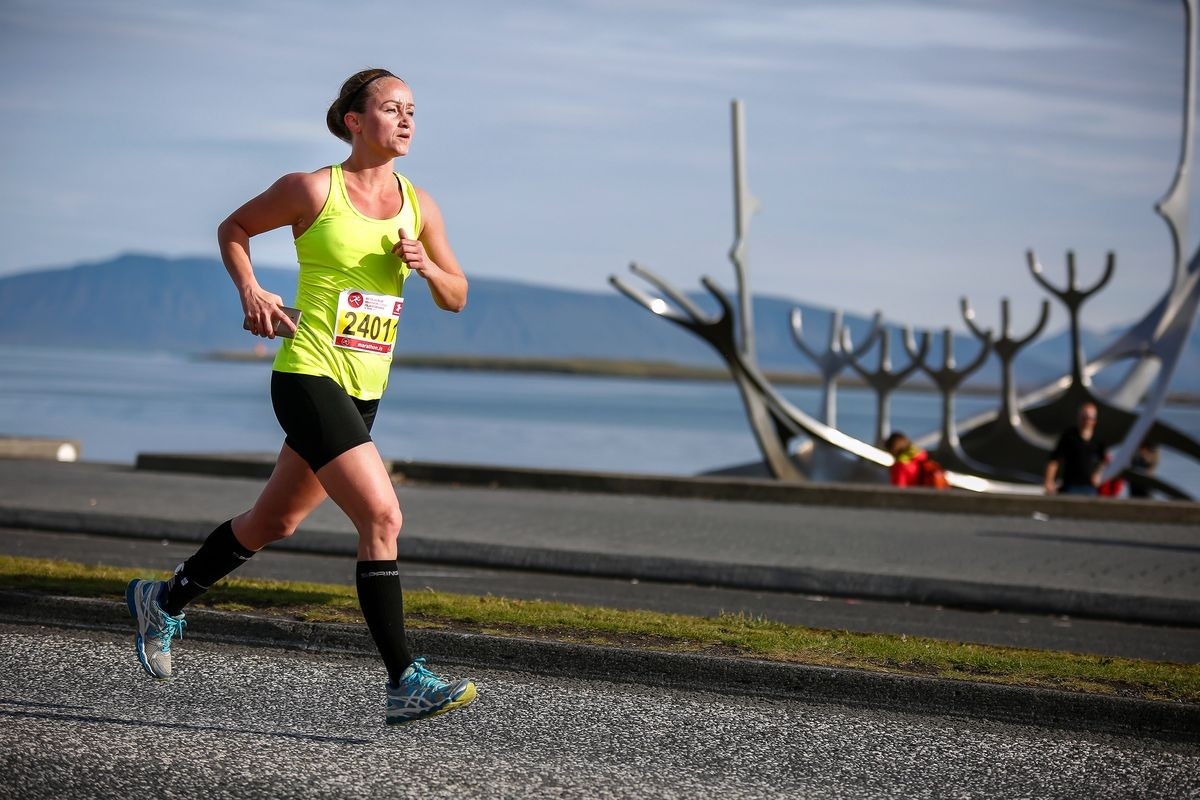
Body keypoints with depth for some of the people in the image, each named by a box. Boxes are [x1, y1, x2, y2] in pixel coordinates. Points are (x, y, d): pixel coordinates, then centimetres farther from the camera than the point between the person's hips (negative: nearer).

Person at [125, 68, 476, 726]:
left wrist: (426, 266, -8)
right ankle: (405, 683, -17)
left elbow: (456, 298, 12)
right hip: (309, 375, -7)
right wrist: (250, 292, -7)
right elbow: (233, 229, 8)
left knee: (274, 523, 19)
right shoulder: (313, 190, -7)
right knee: (383, 516, -19)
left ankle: (163, 601, 41)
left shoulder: (418, 204, 7)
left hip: (364, 391, 7)